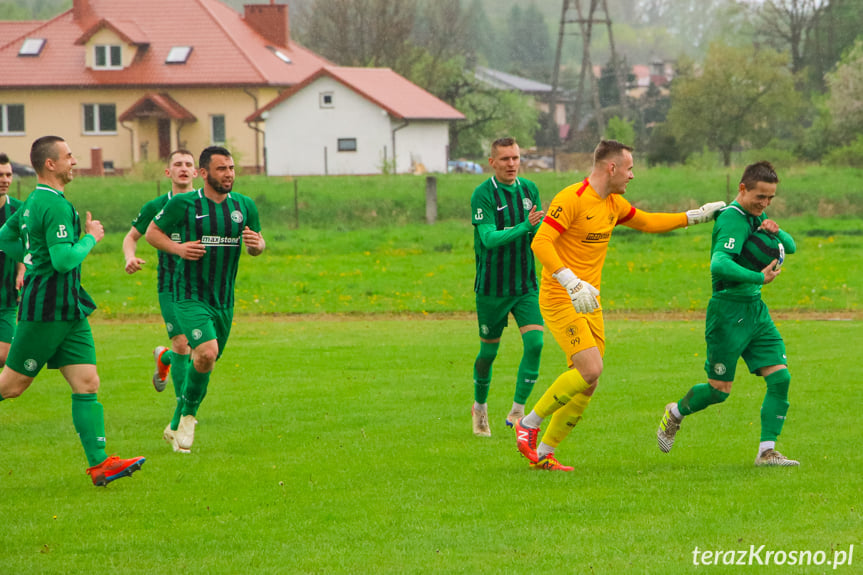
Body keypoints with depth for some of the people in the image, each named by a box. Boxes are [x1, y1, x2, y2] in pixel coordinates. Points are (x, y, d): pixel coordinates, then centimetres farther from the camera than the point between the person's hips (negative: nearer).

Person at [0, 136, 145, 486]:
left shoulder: (34, 202, 14)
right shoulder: (55, 206, -17)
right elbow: (64, 260, -25)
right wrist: (91, 237, -10)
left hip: (69, 310, 10)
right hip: (48, 310, -10)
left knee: (87, 384, -1)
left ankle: (99, 463, -7)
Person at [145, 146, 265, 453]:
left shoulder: (244, 206, 5)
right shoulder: (183, 204, -7)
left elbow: (256, 246, 17)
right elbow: (152, 232, 3)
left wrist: (257, 244, -8)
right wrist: (178, 248, -15)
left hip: (224, 300, 5)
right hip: (190, 296, -5)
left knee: (206, 363, 11)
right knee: (206, 353, -25)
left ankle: (176, 426, 30)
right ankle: (188, 416, -2)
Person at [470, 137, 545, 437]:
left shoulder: (529, 189, 5)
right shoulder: (483, 194, -12)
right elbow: (489, 238, -24)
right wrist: (524, 226, -35)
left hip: (526, 285, 4)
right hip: (492, 287, -4)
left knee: (534, 343, -14)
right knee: (489, 351, 7)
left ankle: (517, 411, -6)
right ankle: (480, 407, 32)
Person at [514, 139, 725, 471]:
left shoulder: (614, 204, 12)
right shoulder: (572, 199, -16)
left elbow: (646, 222, 31)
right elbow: (540, 243, -24)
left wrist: (695, 217, 26)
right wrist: (572, 283, -34)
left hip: (589, 303, 9)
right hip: (560, 301, -9)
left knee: (588, 384, 3)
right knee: (590, 370, -20)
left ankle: (544, 453, 12)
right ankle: (529, 424, -5)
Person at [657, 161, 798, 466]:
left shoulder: (756, 216, 11)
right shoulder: (732, 220, -18)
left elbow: (790, 247, 17)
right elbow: (719, 263, -32)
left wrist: (777, 232, -5)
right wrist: (759, 278, -35)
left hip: (756, 309, 8)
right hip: (729, 311, -8)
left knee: (780, 377, -5)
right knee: (719, 389, 1)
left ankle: (767, 451, -2)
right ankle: (674, 414, 31)